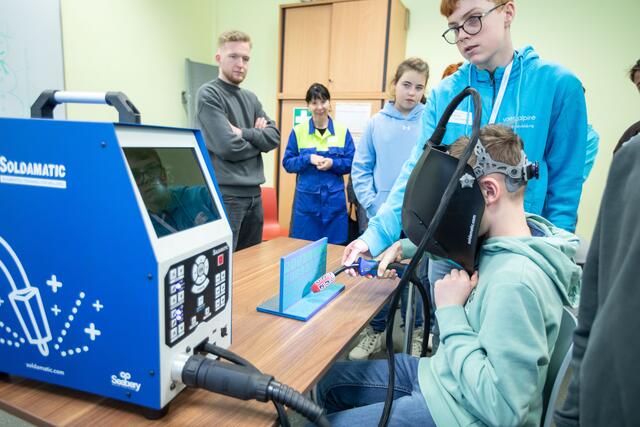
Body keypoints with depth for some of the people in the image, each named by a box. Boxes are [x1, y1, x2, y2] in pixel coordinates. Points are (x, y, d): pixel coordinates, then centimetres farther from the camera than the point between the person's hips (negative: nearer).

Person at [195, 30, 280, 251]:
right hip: (224, 194, -7)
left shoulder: (251, 98, 15)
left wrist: (244, 133, -11)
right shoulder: (208, 94, -7)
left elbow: (274, 137, 4)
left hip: (253, 192, 7)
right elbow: (228, 147, -17)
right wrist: (258, 138, -1)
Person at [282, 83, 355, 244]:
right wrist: (308, 159, -14)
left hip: (334, 199, 1)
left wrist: (333, 163, -15)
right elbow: (287, 163, 2)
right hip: (306, 199, -1)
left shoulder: (343, 131, 4)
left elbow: (351, 163, 4)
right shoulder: (298, 131, 1)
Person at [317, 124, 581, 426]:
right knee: (328, 381, 15)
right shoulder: (496, 241, -5)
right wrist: (405, 247, 5)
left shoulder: (516, 282, -31)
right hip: (441, 372, 8)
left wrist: (450, 314, -25)